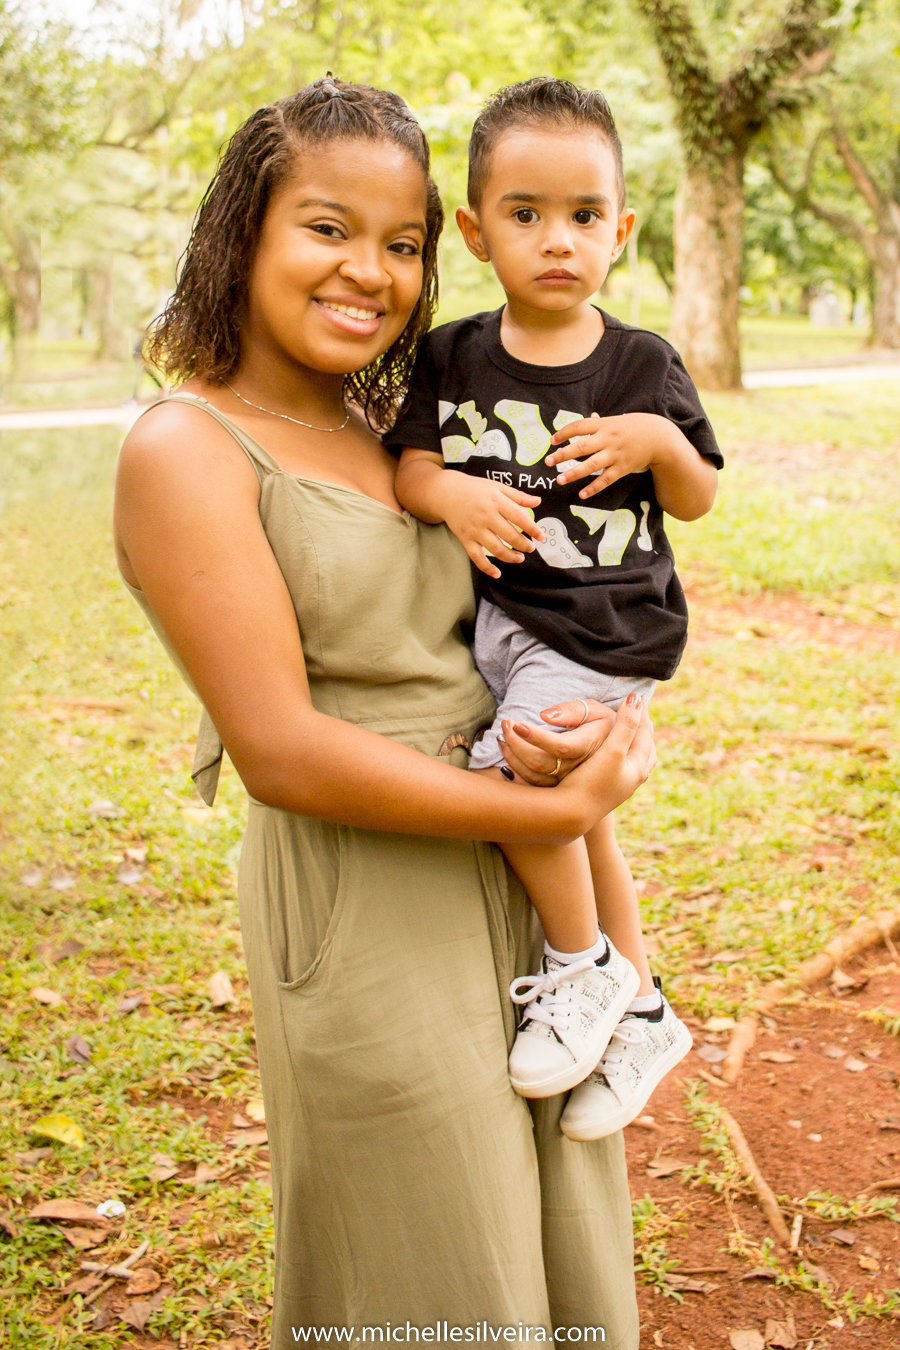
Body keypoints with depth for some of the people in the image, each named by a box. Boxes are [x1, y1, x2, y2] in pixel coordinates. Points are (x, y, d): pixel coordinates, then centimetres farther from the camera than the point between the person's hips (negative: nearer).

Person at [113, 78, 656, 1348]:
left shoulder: (388, 433, 9)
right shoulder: (186, 449, -13)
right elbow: (281, 750, -20)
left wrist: (599, 720, -9)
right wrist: (555, 808, -17)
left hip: (513, 875, 7)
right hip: (366, 904, -7)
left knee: (560, 1247, 21)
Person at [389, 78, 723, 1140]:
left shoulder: (643, 367, -3)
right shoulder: (450, 359, 2)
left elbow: (697, 503, 5)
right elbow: (408, 462, 1)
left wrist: (660, 442, -16)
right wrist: (454, 494, -20)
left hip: (609, 626, -5)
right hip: (499, 614, 5)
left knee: (511, 773, -23)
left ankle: (584, 968, 2)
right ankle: (641, 1009, 33)